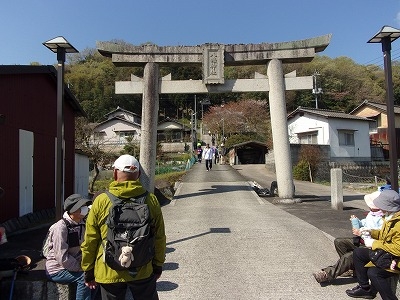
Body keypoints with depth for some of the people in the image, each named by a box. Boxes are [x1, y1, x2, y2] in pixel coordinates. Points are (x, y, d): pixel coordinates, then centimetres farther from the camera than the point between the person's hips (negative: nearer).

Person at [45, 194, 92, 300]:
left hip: (75, 266, 7)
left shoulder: (82, 225, 3)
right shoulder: (61, 227, -20)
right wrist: (81, 268, -19)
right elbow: (63, 258, -23)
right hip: (57, 270, -7)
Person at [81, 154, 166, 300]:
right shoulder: (150, 200, -9)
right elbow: (159, 238, -2)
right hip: (143, 271, 1)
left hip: (109, 273, 0)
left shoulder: (101, 201, -12)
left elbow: (90, 241, -5)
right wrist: (158, 266, 11)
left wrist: (88, 271, 8)